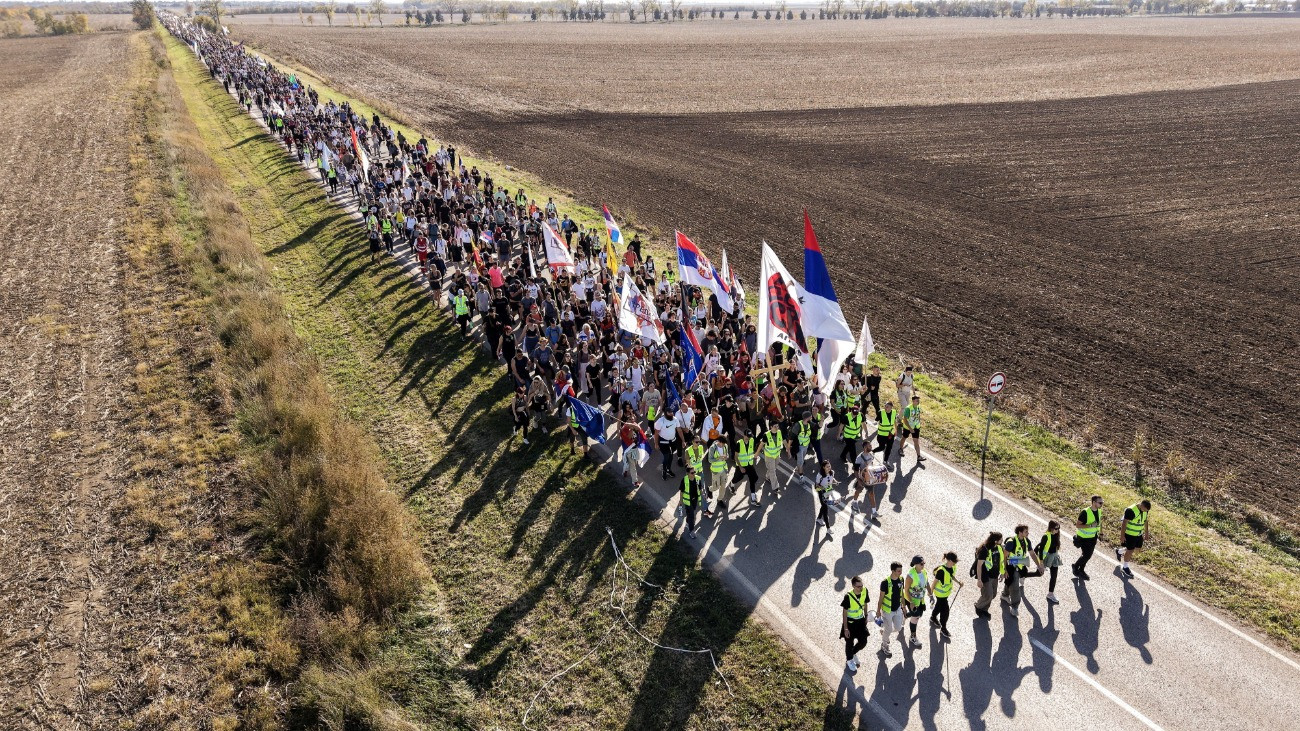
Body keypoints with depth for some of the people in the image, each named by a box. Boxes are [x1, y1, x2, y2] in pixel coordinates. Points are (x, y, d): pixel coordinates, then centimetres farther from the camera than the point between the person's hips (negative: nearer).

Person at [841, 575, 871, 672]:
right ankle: (849, 660, 42)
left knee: (863, 642, 13)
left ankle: (853, 653, 45)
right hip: (850, 622, -5)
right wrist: (845, 628, -17)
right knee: (850, 643, 13)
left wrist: (866, 616, 13)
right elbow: (844, 612, -20)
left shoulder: (865, 591, -15)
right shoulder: (848, 596, -30)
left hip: (860, 621, 5)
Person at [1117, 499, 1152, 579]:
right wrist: (1122, 536, -20)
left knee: (1137, 549, 15)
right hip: (1130, 534, -8)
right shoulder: (1131, 510, -27)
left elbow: (1145, 521, 11)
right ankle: (1125, 567, 23)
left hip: (1139, 534, 8)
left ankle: (1119, 551, 38)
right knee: (1130, 550, 3)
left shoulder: (1145, 511, -3)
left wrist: (1146, 533, 15)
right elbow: (1124, 523, -22)